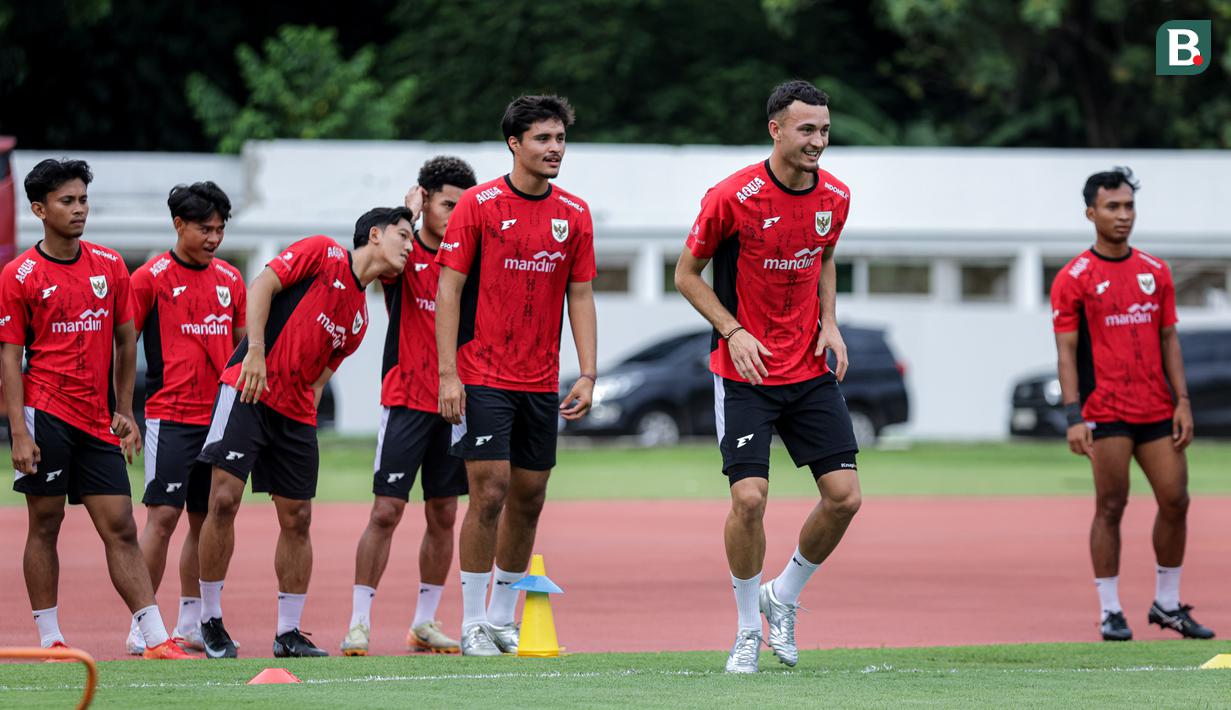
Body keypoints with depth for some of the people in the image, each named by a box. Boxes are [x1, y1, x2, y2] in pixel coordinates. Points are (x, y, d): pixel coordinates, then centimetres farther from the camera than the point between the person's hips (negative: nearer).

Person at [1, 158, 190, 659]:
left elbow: (125, 341, 17)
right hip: (46, 414, -4)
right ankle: (50, 640, 6)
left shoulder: (110, 266, 9)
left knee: (121, 529, 1)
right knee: (44, 526, 0)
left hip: (97, 421, 4)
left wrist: (124, 410, 13)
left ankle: (156, 640, -3)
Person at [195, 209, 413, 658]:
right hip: (249, 392, -7)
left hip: (295, 413, 7)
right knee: (224, 499, -12)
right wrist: (256, 350, -19)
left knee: (297, 519, 5)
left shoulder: (359, 318, 18)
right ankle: (210, 621, -2)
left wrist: (307, 416, 5)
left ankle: (289, 633, 13)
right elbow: (262, 286, -10)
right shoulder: (321, 254, -1)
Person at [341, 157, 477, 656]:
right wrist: (410, 212, -17)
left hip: (455, 403, 5)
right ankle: (359, 623, -5)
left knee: (443, 515, 7)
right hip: (406, 402, -5)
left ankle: (425, 622, 16)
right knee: (386, 510, -8)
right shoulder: (407, 255, -3)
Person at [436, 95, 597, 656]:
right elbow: (449, 288, -6)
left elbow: (580, 296, 10)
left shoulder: (574, 214, 7)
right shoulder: (479, 205, -6)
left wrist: (587, 375, 1)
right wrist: (448, 373, -12)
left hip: (541, 383, 5)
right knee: (490, 493, -10)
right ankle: (473, 624, -2)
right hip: (482, 377, -5)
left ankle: (503, 619, 19)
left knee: (529, 499, 7)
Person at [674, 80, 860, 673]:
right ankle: (748, 630, 5)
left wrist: (829, 323, 4)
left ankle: (783, 597, 20)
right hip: (743, 374, -4)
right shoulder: (732, 197, -14)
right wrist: (734, 332, -15)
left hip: (811, 372, 5)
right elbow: (687, 274, -3)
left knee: (844, 495, -4)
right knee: (749, 497, -15)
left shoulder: (835, 197, 1)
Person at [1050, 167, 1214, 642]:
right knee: (1111, 506, -3)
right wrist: (1074, 416, -13)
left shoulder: (1156, 272, 12)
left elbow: (1169, 340, 14)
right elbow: (1066, 351, -5)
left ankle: (1167, 603, 15)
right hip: (1107, 414, -5)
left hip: (1157, 411, 5)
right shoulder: (1074, 278, -2)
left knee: (1175, 500, 2)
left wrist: (1182, 401, 5)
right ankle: (1110, 612, 4)